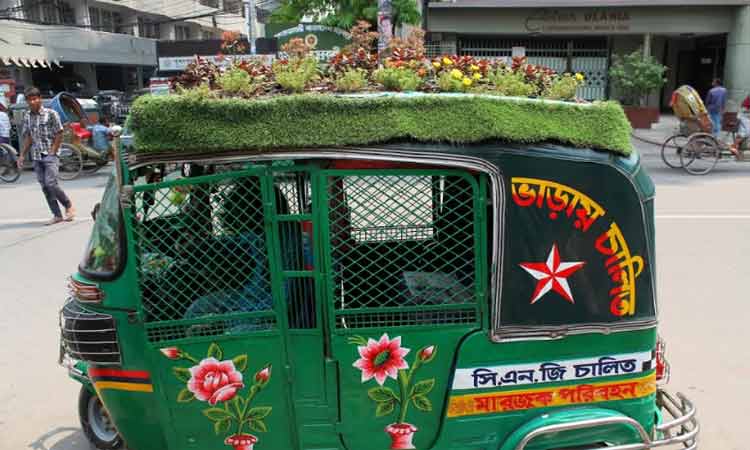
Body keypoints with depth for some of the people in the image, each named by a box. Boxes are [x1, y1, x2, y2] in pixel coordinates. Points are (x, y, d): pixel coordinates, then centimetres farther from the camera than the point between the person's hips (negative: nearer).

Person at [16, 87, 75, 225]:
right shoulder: (27, 116, 9)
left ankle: (69, 205, 7)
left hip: (50, 155, -5)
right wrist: (22, 155, 12)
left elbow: (59, 135, -5)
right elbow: (28, 137, 16)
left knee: (50, 183, -15)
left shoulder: (51, 114, -6)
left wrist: (52, 152, -10)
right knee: (45, 187, 3)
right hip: (36, 157, 5)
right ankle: (57, 215, 10)